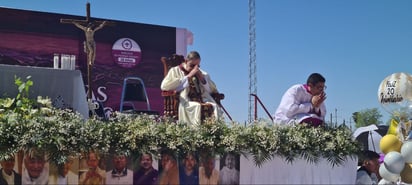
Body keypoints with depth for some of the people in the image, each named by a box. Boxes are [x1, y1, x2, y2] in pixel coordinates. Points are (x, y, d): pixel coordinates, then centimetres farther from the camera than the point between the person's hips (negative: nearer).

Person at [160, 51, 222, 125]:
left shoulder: (203, 74, 26)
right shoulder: (176, 71, 15)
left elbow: (214, 90, 20)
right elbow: (164, 86, -3)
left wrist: (202, 78, 3)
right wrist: (188, 77, -2)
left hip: (205, 102, 3)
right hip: (186, 104, -3)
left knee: (214, 107, -30)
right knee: (198, 108, -36)